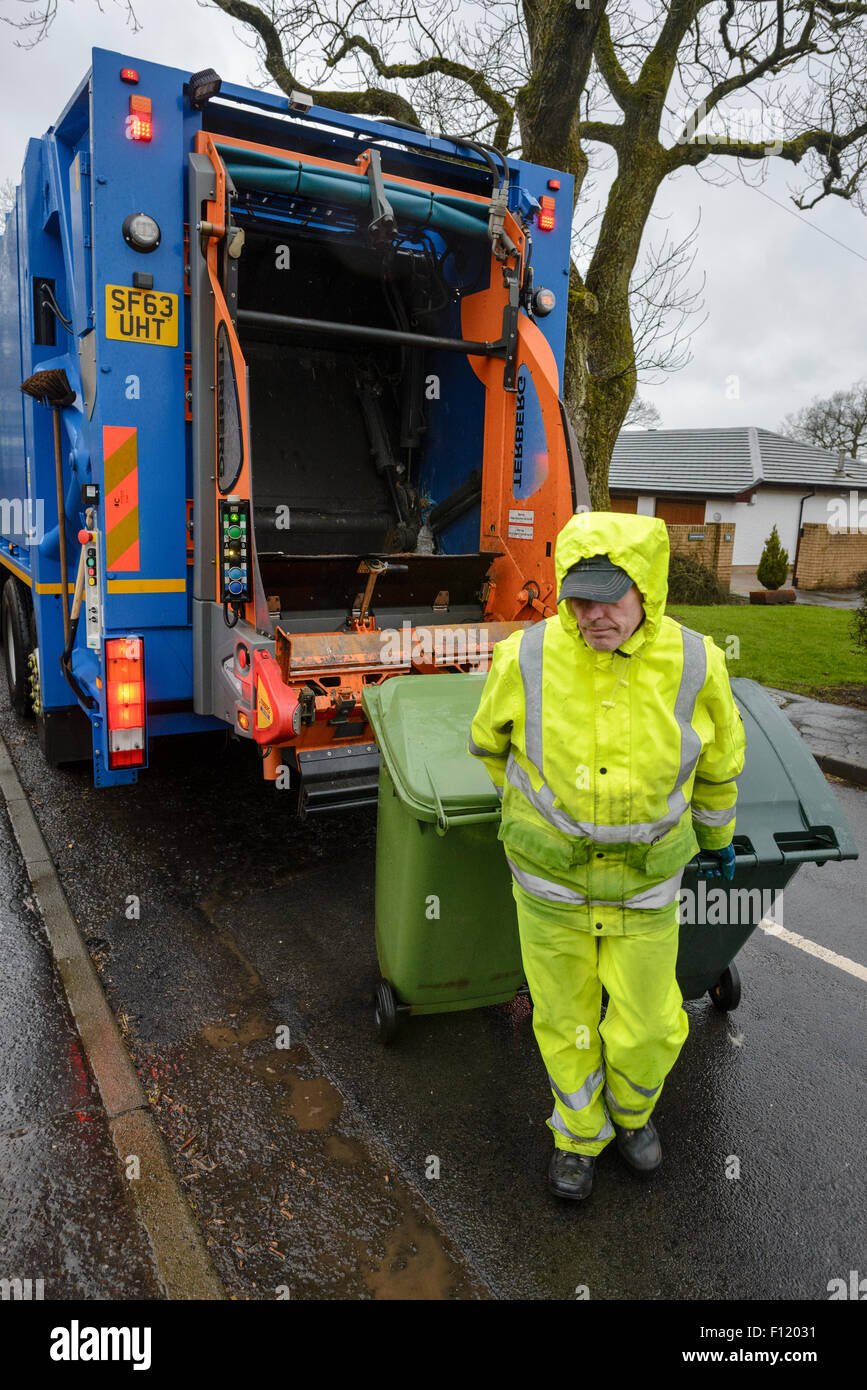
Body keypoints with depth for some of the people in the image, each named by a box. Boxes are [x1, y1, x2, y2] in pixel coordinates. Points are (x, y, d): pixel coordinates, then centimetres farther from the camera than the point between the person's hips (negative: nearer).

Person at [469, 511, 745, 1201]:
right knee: (566, 1019, 16)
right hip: (551, 876, 0)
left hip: (644, 880, 1)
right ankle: (579, 1133, 46)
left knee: (647, 1025, 15)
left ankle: (631, 1108, 50)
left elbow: (717, 759, 1)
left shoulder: (693, 663, -20)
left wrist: (718, 834, 17)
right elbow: (491, 739, 1)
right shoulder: (527, 657, -22)